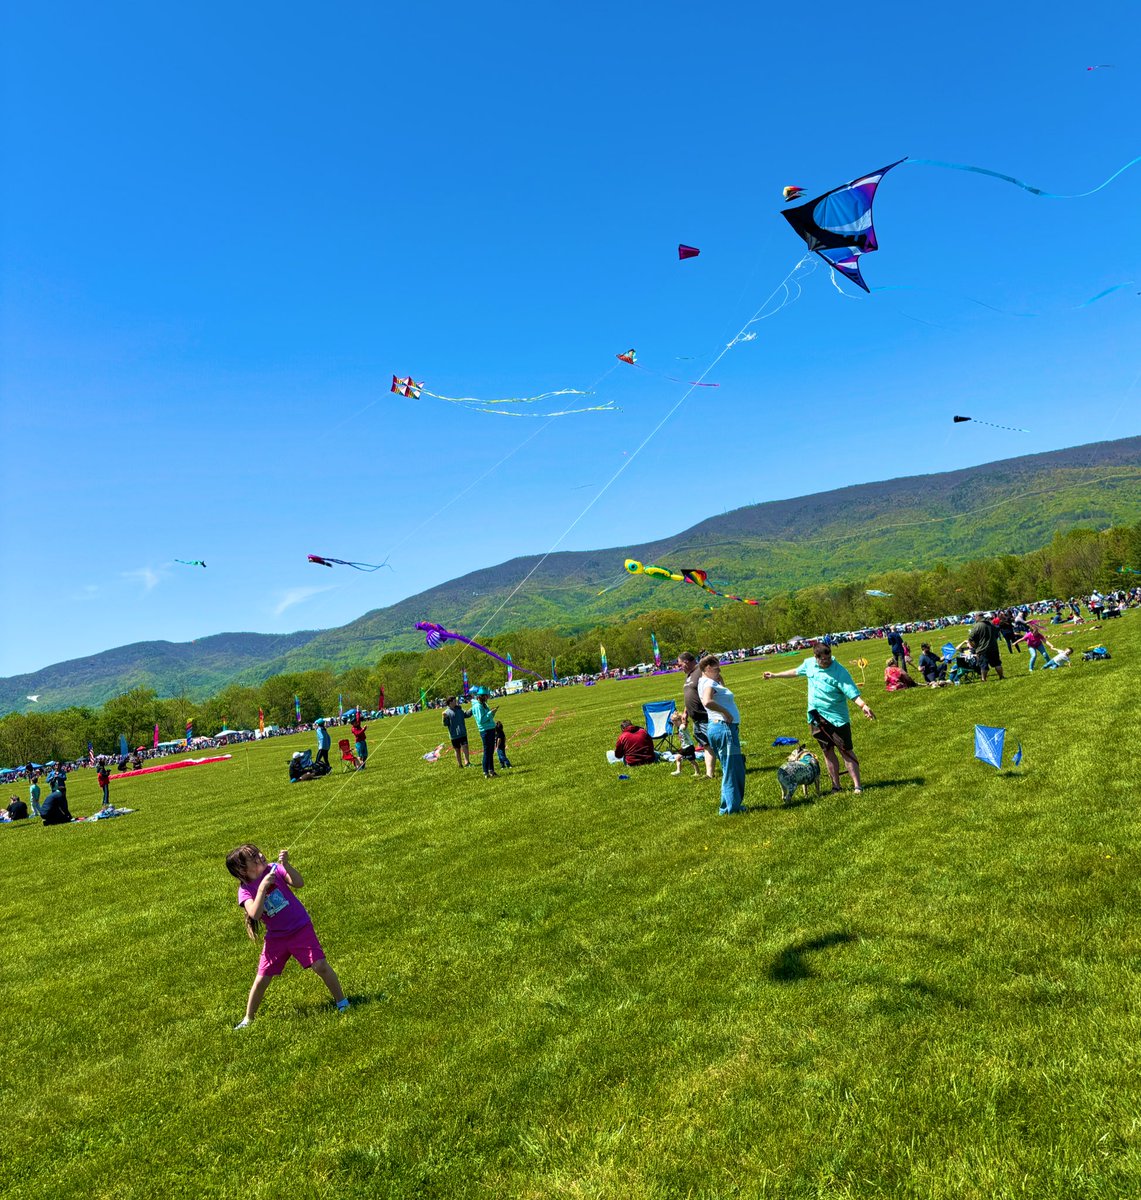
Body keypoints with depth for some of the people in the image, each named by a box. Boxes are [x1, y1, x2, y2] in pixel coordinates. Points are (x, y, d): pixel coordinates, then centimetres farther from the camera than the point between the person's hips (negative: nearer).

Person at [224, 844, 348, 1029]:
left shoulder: (274, 868, -9)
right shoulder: (245, 889, -8)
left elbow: (299, 883, -20)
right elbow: (255, 914, -25)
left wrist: (286, 865, -32)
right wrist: (262, 887, -30)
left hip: (301, 928, -1)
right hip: (276, 937, 1)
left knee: (320, 965, -9)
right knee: (261, 979, 4)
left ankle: (341, 1002, 9)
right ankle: (248, 1019, 27)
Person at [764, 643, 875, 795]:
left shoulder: (839, 672, -19)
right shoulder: (809, 663, -1)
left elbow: (853, 693, -25)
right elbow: (796, 672, 20)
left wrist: (863, 706, -43)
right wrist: (775, 675, 30)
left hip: (837, 718, -6)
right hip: (817, 718, 6)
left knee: (846, 750, -3)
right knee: (828, 751, 11)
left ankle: (857, 785, 1)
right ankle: (836, 786, 19)